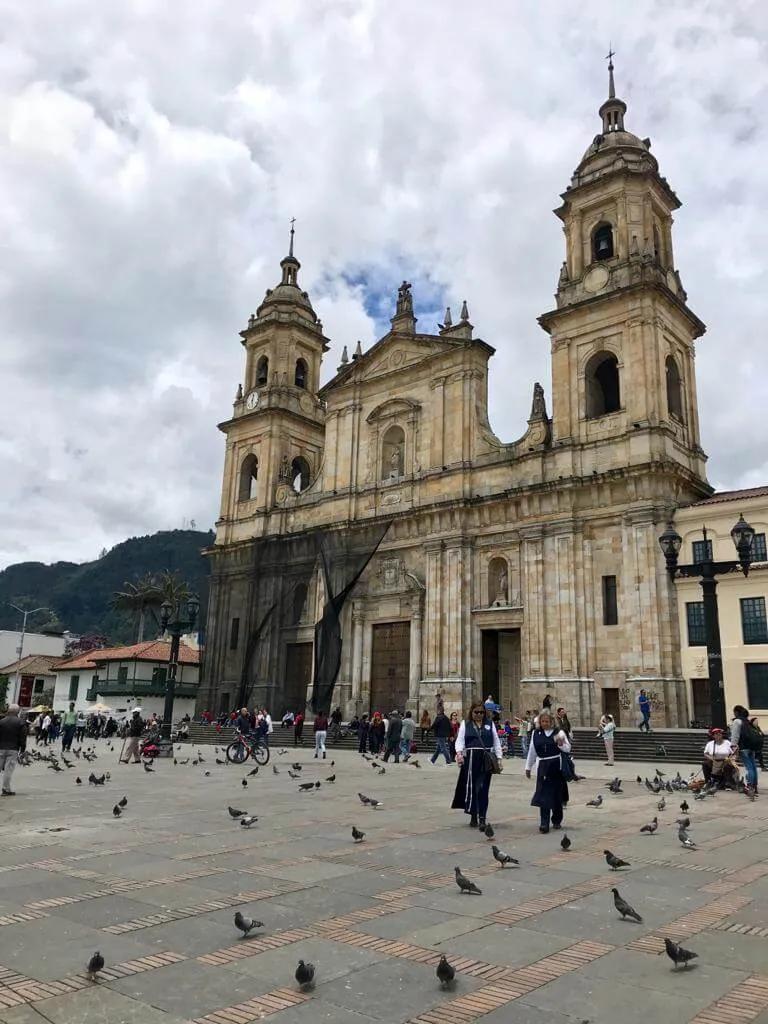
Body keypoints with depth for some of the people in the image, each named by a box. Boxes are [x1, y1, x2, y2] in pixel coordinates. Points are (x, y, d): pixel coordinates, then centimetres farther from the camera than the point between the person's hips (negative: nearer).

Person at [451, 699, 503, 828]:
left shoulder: (489, 723, 12)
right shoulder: (465, 723, 8)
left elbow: (496, 742, 12)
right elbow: (460, 740, 0)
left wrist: (499, 758, 5)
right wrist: (459, 752, -18)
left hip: (486, 759, 1)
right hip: (470, 759, -1)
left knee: (483, 788, 0)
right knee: (471, 787, 1)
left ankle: (482, 818, 8)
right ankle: (473, 816, 14)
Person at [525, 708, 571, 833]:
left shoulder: (558, 732, -2)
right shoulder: (536, 733, 5)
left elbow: (568, 749, 0)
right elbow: (532, 751, 13)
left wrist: (561, 744, -21)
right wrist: (528, 767, 17)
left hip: (557, 766, -1)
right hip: (542, 767, 1)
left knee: (557, 794, 9)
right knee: (543, 794, -7)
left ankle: (557, 821, 28)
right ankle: (544, 823, -8)